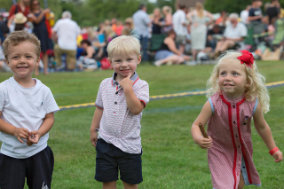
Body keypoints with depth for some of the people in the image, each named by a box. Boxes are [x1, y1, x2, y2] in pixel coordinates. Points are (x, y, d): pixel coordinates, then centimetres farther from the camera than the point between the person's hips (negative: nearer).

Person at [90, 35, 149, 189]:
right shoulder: (105, 84, 4)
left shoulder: (141, 85, -10)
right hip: (106, 142, 3)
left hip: (129, 144, -3)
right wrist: (93, 129, 16)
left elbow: (136, 109, -22)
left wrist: (128, 88, -26)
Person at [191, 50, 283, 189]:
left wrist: (273, 149, 7)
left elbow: (262, 127, -3)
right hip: (220, 152, -3)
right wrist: (198, 139, -45)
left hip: (243, 151, 3)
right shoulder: (213, 104, -27)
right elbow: (197, 125, -22)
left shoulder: (253, 104, -21)